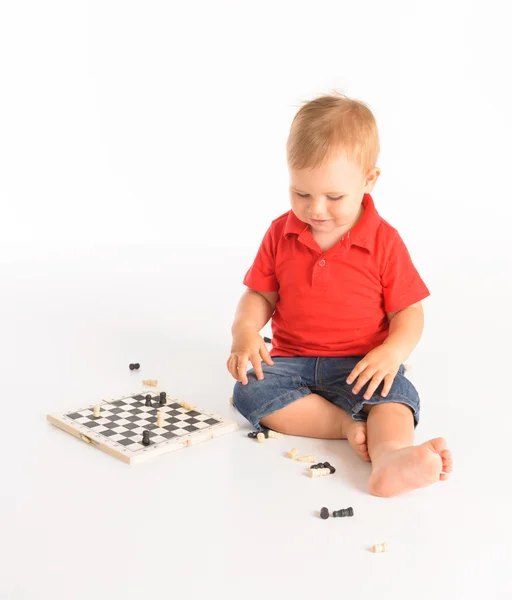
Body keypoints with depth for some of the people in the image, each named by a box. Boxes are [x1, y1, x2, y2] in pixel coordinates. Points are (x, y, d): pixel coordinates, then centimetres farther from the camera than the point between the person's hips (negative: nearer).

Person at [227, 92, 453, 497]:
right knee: (248, 390, -25)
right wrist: (245, 331, -13)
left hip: (361, 365, -2)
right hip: (292, 361, 3)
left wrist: (392, 351, -22)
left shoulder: (384, 241, -5)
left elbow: (408, 312, -2)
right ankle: (352, 427, -29)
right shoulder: (281, 233, 2)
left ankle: (391, 457, -58)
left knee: (395, 393, -32)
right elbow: (260, 295, 8)